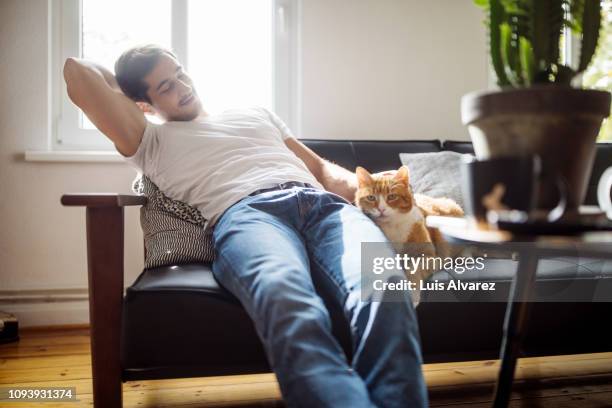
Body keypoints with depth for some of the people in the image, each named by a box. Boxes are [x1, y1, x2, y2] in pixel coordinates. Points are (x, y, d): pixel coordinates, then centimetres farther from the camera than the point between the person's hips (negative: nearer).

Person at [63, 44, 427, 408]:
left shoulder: (256, 113, 39)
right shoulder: (152, 141, 28)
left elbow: (320, 166, 33)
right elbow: (78, 72, 22)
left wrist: (361, 186, 13)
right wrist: (123, 90, 41)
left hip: (323, 203, 4)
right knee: (289, 304, -41)